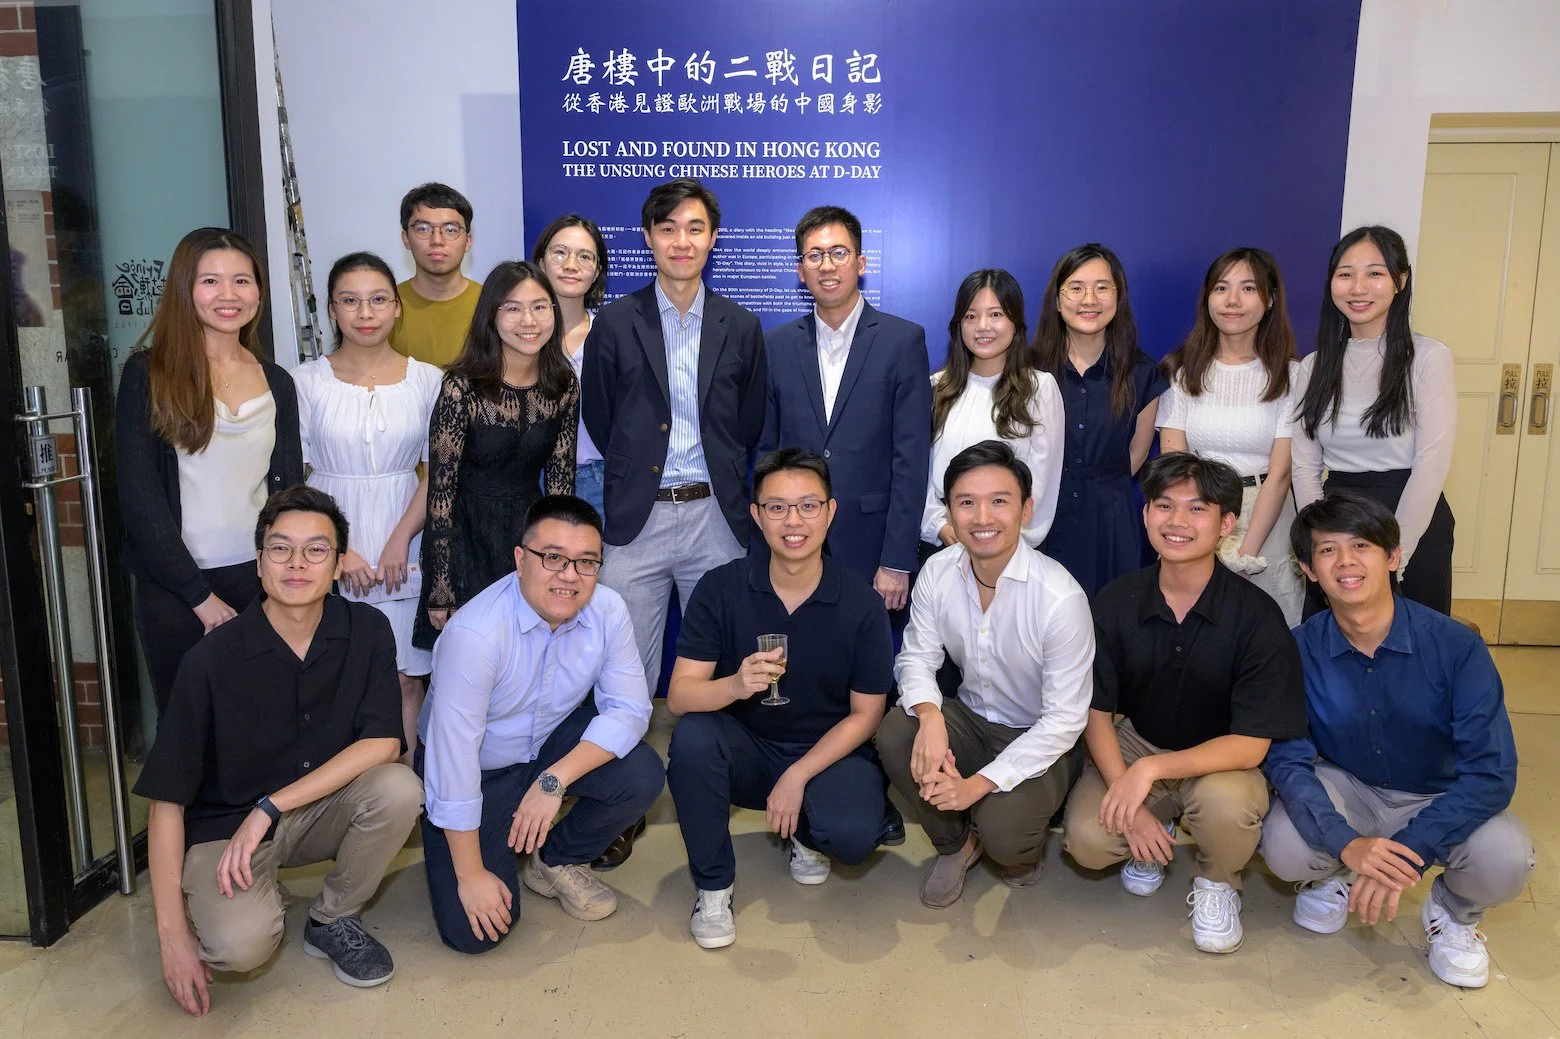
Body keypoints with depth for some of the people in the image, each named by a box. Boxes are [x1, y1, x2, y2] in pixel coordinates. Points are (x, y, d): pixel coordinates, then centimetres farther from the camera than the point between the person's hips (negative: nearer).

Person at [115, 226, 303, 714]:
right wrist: (198, 593, -10)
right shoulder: (148, 373, -3)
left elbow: (288, 490, 10)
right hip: (174, 588, -3)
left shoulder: (276, 382, 8)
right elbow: (138, 494, -7)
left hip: (259, 579, 3)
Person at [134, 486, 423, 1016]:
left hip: (319, 811, 3)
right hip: (224, 827, -3)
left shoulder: (367, 630, -11)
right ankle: (263, 901, 8)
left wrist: (270, 807, -24)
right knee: (240, 943, -31)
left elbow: (382, 743, -17)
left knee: (399, 788, -28)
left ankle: (332, 920, -1)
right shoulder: (212, 662, -18)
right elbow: (167, 800, -14)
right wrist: (172, 933, -16)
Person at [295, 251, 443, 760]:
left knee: (405, 677, 3)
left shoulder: (428, 380, 4)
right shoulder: (306, 381, 2)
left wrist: (400, 541, -7)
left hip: (405, 550, 1)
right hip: (329, 552, 0)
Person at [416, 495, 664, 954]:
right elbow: (453, 756, -28)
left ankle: (556, 861, 6)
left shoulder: (608, 611, -18)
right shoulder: (475, 634, -32)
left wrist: (555, 780, -29)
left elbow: (629, 709, -16)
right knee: (474, 930, -14)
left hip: (554, 742, 4)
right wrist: (470, 875, -22)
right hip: (478, 770, -4)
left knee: (642, 776, -24)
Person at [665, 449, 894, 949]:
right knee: (692, 738, -32)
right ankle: (713, 887, -8)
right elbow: (679, 696, -15)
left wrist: (798, 777, -15)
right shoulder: (721, 588, -11)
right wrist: (735, 686, -38)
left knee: (855, 835, -31)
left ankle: (807, 834, 10)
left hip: (828, 752, -1)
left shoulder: (861, 603, -12)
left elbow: (865, 714, -5)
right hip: (745, 751, 1)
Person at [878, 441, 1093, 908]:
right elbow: (917, 657, -2)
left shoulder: (1061, 597, -27)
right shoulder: (938, 572, -12)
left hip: (1042, 740, -4)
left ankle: (1025, 846, 14)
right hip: (971, 717, 5)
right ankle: (955, 843, 5)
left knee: (1002, 834, -29)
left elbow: (1065, 720, -22)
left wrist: (980, 783, -27)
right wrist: (930, 713, -27)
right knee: (895, 733, -24)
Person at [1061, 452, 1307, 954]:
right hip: (1135, 741, 2)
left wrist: (1150, 769, -32)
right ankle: (1156, 834, 13)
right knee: (1088, 841, -24)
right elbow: (1097, 713, -6)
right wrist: (1132, 807, -18)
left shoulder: (1257, 615, -19)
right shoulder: (1116, 602, -12)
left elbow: (1250, 746, -20)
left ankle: (1217, 883, 1)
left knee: (1225, 801, -36)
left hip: (1221, 758, -2)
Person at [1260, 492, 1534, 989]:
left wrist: (1407, 853, -34)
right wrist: (1346, 844, -37)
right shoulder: (1299, 651, -16)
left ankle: (1455, 913, 8)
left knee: (1505, 859, -31)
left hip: (1440, 799, 0)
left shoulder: (1456, 646, -21)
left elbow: (1492, 771, -24)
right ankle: (1333, 877, 12)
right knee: (1285, 849, -29)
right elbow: (1287, 758, -19)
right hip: (1345, 789, 1)